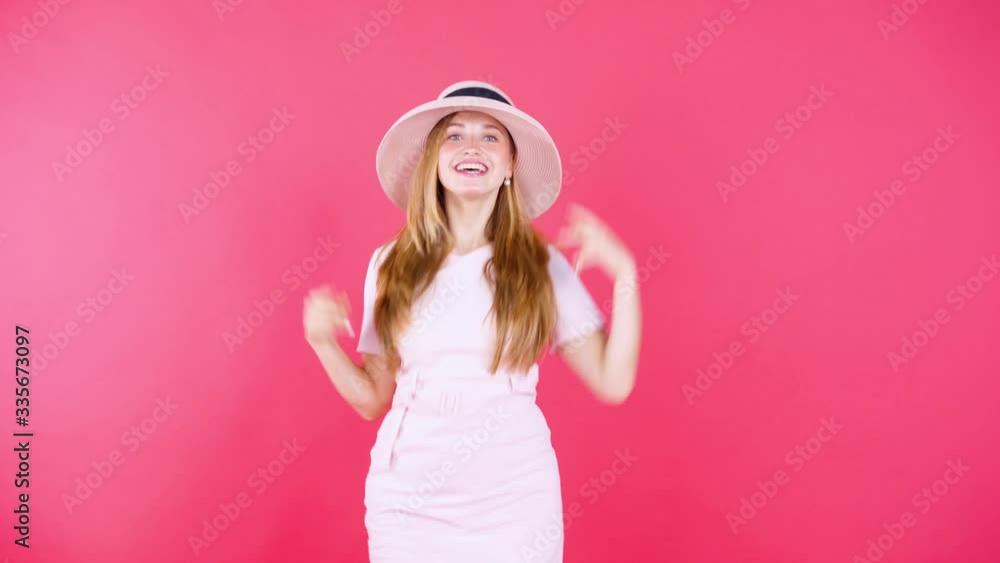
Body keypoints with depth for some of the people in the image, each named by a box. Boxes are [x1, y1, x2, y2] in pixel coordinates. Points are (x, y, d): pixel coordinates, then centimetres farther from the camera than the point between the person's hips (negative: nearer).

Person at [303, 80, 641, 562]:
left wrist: (624, 275, -14)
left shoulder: (542, 266, -4)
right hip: (409, 500, 1)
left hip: (514, 501, 0)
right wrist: (323, 342, -11)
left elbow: (614, 383, -7)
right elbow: (371, 399, 5)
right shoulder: (390, 266, -1)